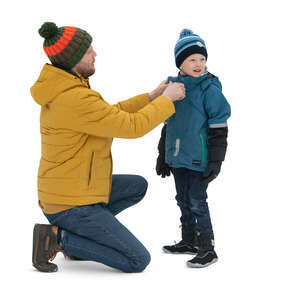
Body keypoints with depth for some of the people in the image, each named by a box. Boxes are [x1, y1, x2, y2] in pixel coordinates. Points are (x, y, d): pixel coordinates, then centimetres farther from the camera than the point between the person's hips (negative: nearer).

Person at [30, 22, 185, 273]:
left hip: (60, 192, 10)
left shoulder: (60, 91, 6)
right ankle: (58, 238, -5)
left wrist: (152, 97, 11)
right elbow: (133, 126, -21)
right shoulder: (76, 99, -26)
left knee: (138, 186, 25)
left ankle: (75, 232, 13)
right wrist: (167, 99, -6)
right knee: (139, 261, -4)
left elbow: (110, 114, 16)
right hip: (72, 205, -10)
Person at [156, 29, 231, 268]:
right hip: (177, 159, 7)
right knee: (183, 200, 16)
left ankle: (207, 248, 4)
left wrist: (216, 161, -14)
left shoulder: (210, 90, -11)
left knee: (197, 201, -5)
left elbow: (219, 130, -11)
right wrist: (163, 156, 19)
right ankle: (189, 241, 31)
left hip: (198, 160, -7)